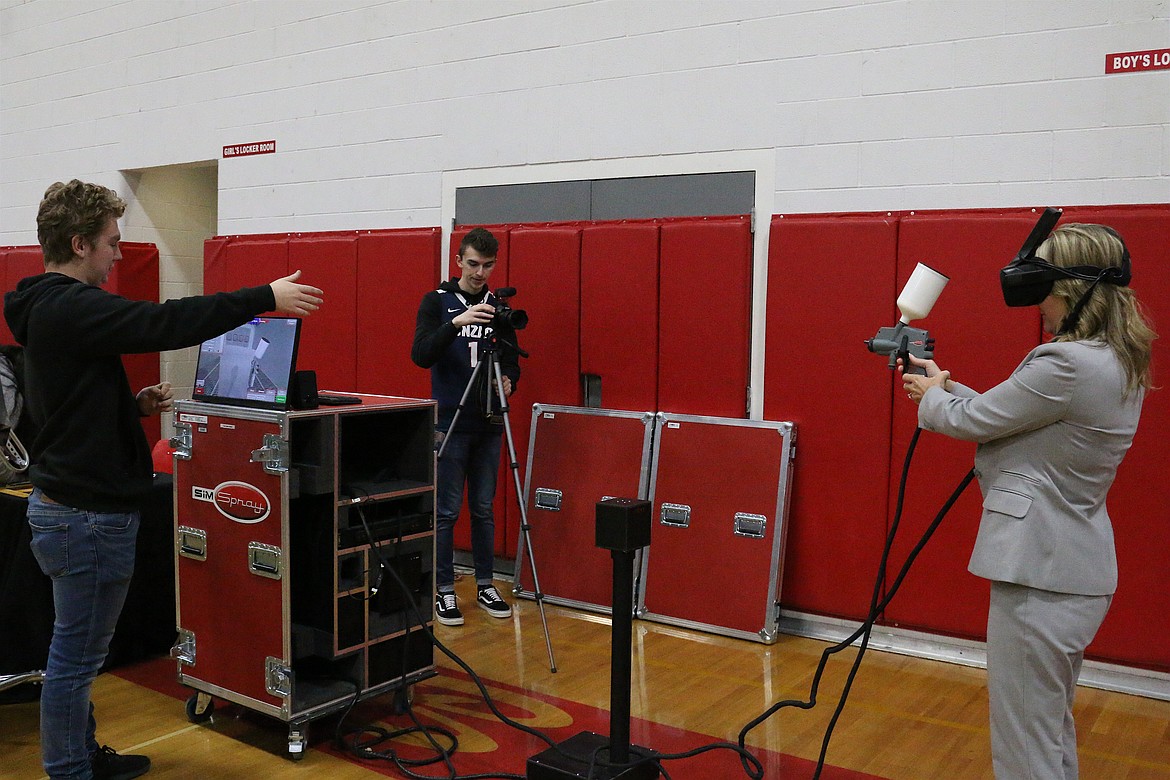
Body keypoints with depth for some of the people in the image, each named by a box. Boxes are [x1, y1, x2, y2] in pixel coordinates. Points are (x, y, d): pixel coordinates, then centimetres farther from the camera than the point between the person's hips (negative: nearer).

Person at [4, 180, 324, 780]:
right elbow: (166, 323, -27)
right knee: (77, 657, 1)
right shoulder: (69, 308, -19)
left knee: (78, 651, 21)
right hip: (87, 512, -11)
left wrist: (133, 404, 9)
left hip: (67, 501, 11)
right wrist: (264, 297, -23)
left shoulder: (49, 307, 14)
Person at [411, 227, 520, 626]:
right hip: (449, 424, -4)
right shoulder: (436, 302, -4)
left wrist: (508, 380, -12)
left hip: (488, 425, 4)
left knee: (483, 509, 11)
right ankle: (444, 590, 12)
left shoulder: (497, 306, 9)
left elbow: (510, 359, 11)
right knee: (446, 511, 0)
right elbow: (420, 355, -17)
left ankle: (485, 585, 22)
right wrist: (457, 323, -31)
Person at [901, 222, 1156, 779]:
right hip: (1075, 566, 10)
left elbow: (969, 420, -11)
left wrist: (932, 395, 9)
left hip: (1041, 574, -10)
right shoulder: (1115, 363, 9)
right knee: (1052, 731, 24)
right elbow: (1009, 419, 17)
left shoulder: (1069, 365, -22)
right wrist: (946, 387, 14)